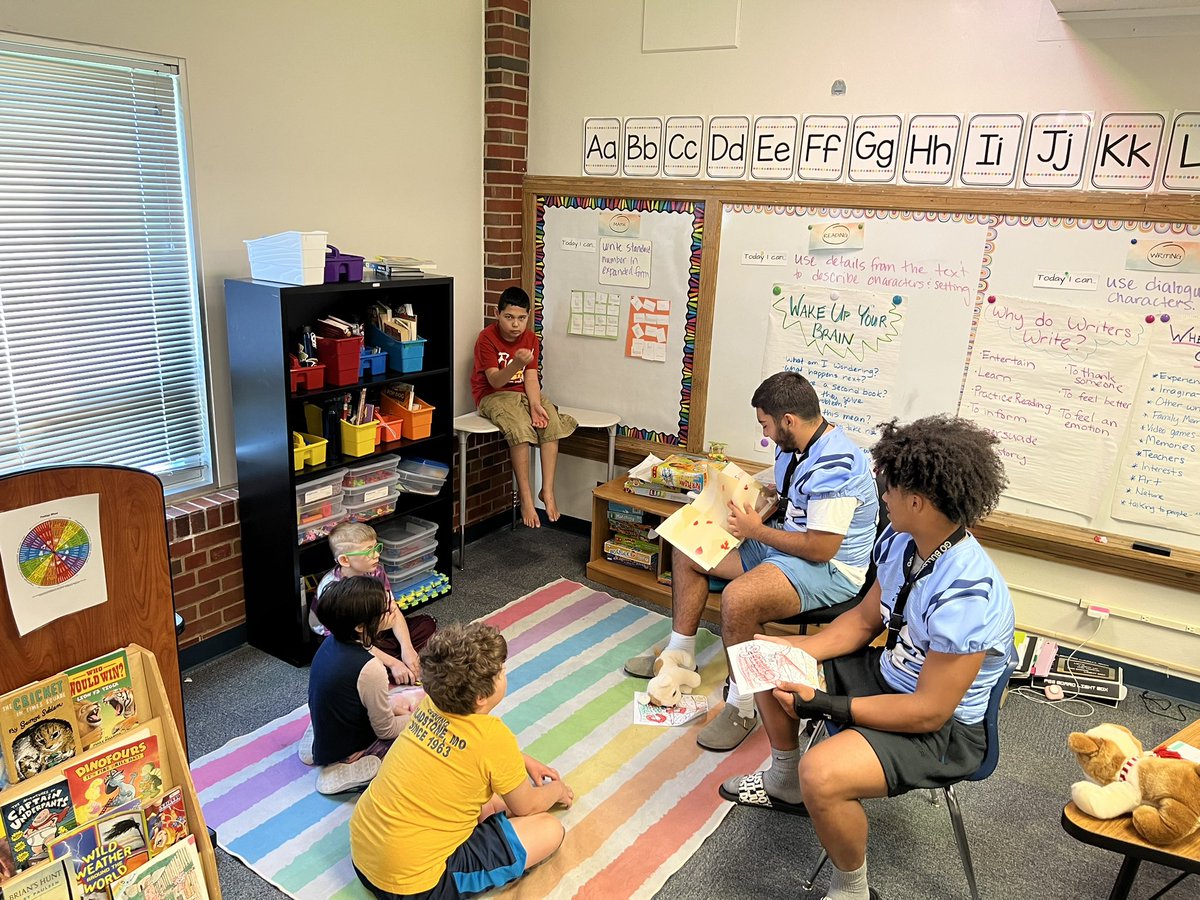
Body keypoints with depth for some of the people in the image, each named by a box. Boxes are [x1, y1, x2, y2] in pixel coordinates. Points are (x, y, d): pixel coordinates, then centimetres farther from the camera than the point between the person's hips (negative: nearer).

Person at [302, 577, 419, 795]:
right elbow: (385, 730, -18)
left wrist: (389, 703, 7)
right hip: (345, 753, -8)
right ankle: (356, 770, -10)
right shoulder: (369, 669, -32)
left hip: (320, 736, 8)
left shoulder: (330, 643, -9)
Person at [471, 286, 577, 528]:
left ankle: (547, 490, -18)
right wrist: (516, 364, -42)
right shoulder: (487, 339, -14)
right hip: (493, 396, -5)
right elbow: (495, 381, -23)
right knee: (520, 428, -33)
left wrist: (536, 404, -22)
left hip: (523, 392, 5)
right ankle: (525, 496, -23)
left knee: (552, 422, -22)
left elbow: (531, 377, -4)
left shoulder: (530, 338, 2)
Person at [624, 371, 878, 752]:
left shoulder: (834, 467, -27)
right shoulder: (793, 446, 4)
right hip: (782, 542, 11)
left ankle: (742, 706, -14)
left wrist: (757, 531, -17)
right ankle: (679, 653, 21)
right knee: (687, 549, 9)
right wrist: (752, 506, -1)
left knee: (738, 598, -36)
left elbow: (821, 549, -28)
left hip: (830, 568, -11)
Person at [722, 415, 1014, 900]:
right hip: (887, 673, 9)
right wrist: (796, 648, -7)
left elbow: (930, 711, -29)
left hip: (943, 728, -9)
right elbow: (864, 620, 5)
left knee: (822, 773, -32)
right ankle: (784, 782, 33)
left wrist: (823, 704, -25)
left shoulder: (966, 596, -34)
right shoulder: (900, 541, -9)